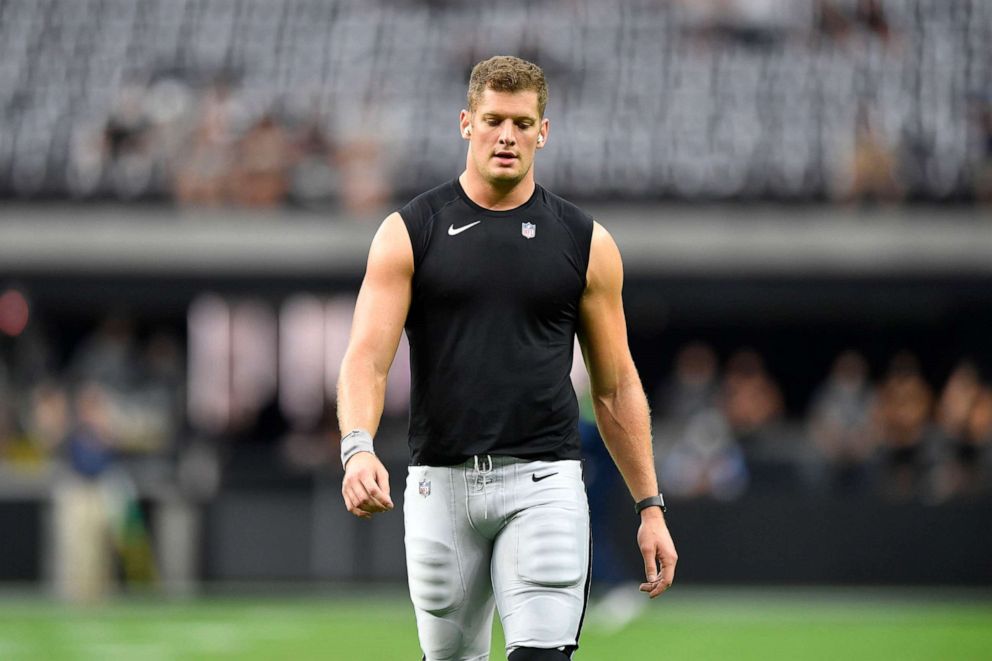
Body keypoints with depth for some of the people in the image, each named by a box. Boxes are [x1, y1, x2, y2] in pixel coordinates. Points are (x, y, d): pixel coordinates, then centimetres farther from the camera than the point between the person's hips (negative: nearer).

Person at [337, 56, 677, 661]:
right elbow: (368, 356, -5)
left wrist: (650, 505, 8)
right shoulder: (409, 233, 4)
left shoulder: (586, 243, 7)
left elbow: (616, 387, 12)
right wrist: (358, 448, -25)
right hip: (441, 482, 1)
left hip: (543, 481, -1)